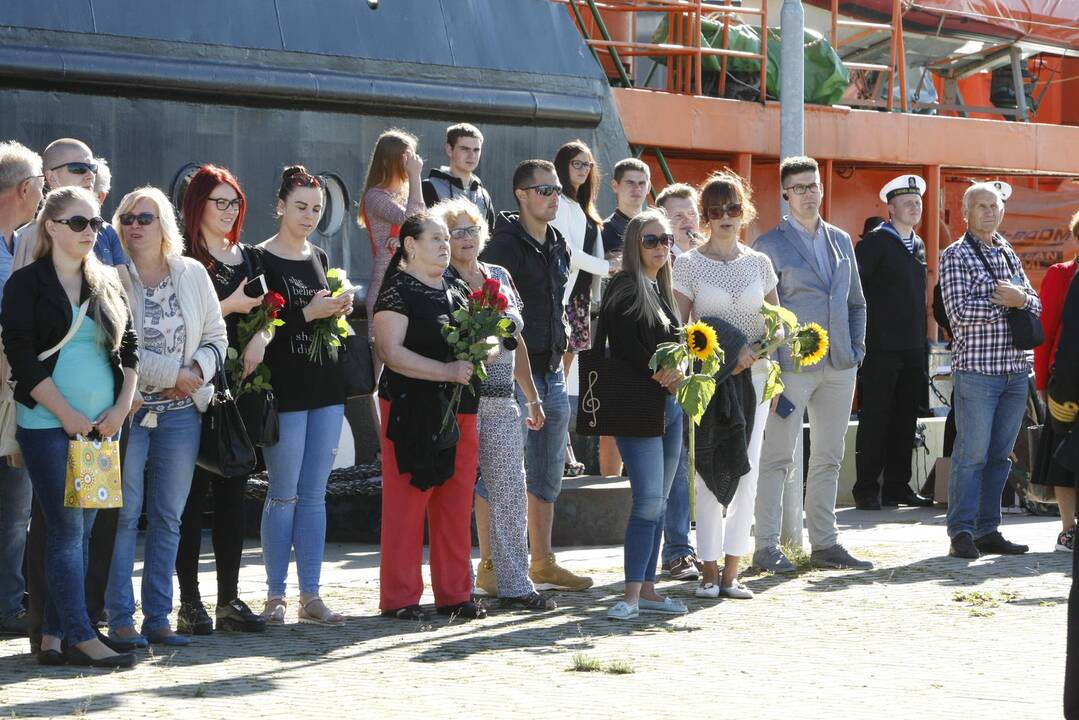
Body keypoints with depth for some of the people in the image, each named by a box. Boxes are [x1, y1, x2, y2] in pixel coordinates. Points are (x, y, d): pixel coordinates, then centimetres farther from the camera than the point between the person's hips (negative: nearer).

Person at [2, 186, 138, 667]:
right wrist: (69, 416, -12)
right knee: (67, 529, -7)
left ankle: (54, 634, 11)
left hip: (102, 425, 5)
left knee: (82, 531, 5)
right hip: (48, 425, -5)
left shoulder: (107, 284, 13)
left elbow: (129, 348, 14)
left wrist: (122, 407, -1)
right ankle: (81, 637, -5)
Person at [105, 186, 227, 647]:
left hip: (181, 413, 4)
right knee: (124, 515, -4)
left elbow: (216, 337, 12)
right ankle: (120, 619, 3)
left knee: (168, 518, 7)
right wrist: (175, 374, -14)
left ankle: (158, 617, 13)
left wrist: (197, 372, -9)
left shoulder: (193, 274, 9)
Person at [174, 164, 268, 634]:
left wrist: (260, 339, -3)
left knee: (233, 491, 7)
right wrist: (229, 307, -14)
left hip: (239, 387, 6)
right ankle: (190, 601, 1)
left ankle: (229, 599, 13)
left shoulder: (249, 257, 16)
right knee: (193, 493, -4)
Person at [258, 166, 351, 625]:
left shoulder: (319, 258, 15)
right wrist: (308, 314, -18)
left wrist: (338, 311, 2)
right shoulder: (261, 260, -6)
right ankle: (275, 595, 6)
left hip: (326, 386, 6)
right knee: (284, 495, -2)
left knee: (314, 494, 7)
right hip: (285, 389, -6)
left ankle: (311, 595, 11)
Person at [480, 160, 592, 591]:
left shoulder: (557, 246, 14)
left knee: (548, 475, 14)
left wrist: (562, 341, 16)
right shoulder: (505, 245, -12)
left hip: (551, 373, 9)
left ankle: (542, 563, 23)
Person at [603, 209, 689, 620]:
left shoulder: (661, 289, 18)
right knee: (648, 501, -13)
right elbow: (627, 349, -19)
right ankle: (632, 596, -11)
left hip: (668, 407, 8)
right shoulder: (625, 289, -7)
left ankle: (647, 590, 12)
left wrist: (677, 377, 4)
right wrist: (663, 378, -12)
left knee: (657, 504, 8)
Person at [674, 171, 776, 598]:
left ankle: (731, 571, 7)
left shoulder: (759, 263, 10)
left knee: (746, 472, 0)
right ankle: (710, 571, 4)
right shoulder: (689, 263, 1)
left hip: (753, 379, 3)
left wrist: (753, 350, -9)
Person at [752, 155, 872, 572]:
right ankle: (767, 546, 0)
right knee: (778, 457, -4)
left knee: (829, 458, 10)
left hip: (839, 366, 6)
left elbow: (856, 302, 22)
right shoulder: (770, 245, -2)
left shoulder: (841, 241, 15)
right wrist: (770, 367, -11)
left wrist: (857, 347, 8)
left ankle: (824, 544, 16)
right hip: (792, 365, -6)